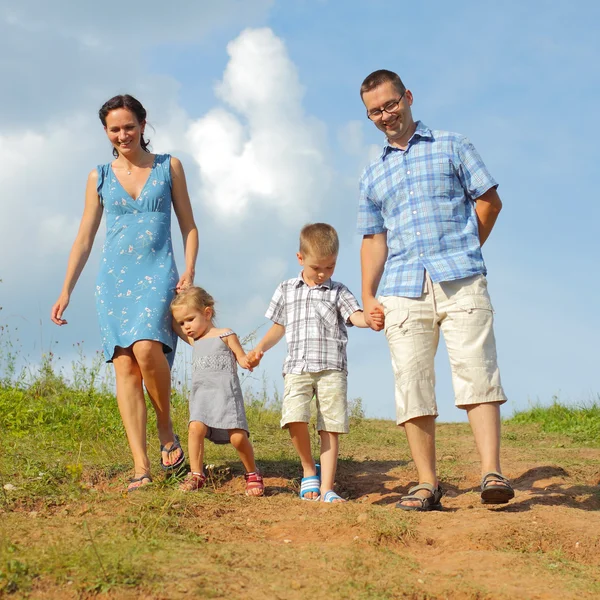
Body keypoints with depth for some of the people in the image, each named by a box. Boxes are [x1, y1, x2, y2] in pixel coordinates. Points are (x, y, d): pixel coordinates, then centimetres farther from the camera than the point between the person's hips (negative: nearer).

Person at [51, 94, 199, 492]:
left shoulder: (169, 167, 8)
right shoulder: (100, 178, 12)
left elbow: (189, 227, 10)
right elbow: (84, 239, 14)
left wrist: (189, 273, -4)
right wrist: (66, 291, 8)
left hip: (157, 275, -2)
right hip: (114, 279, 2)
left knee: (146, 347, -26)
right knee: (124, 365, -6)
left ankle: (166, 430, -3)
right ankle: (141, 466, -7)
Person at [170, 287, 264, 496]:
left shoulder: (225, 335, 4)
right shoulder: (194, 340, 21)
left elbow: (241, 357, 6)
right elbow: (172, 324, 28)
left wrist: (248, 360, -17)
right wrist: (178, 296, 22)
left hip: (226, 392, -5)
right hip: (201, 394, 5)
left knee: (238, 437, -12)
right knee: (196, 428, -20)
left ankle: (252, 474, 8)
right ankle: (196, 475, -14)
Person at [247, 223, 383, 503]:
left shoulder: (338, 291, 9)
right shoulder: (286, 291, 16)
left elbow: (354, 315, -8)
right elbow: (279, 326, 26)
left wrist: (371, 320, -30)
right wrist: (259, 349, 12)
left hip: (331, 368, -1)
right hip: (297, 367, 1)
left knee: (330, 427, -5)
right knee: (294, 418, -19)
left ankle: (326, 488, -1)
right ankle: (310, 470, 4)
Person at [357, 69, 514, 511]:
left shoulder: (452, 147, 13)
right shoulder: (373, 176, 22)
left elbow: (489, 200, 11)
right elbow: (374, 239, 20)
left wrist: (463, 252, 7)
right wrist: (368, 298, 9)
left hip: (461, 281, -3)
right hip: (404, 291, 3)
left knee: (475, 372, -15)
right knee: (412, 385, -3)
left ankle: (492, 473, -21)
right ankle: (427, 484, 0)